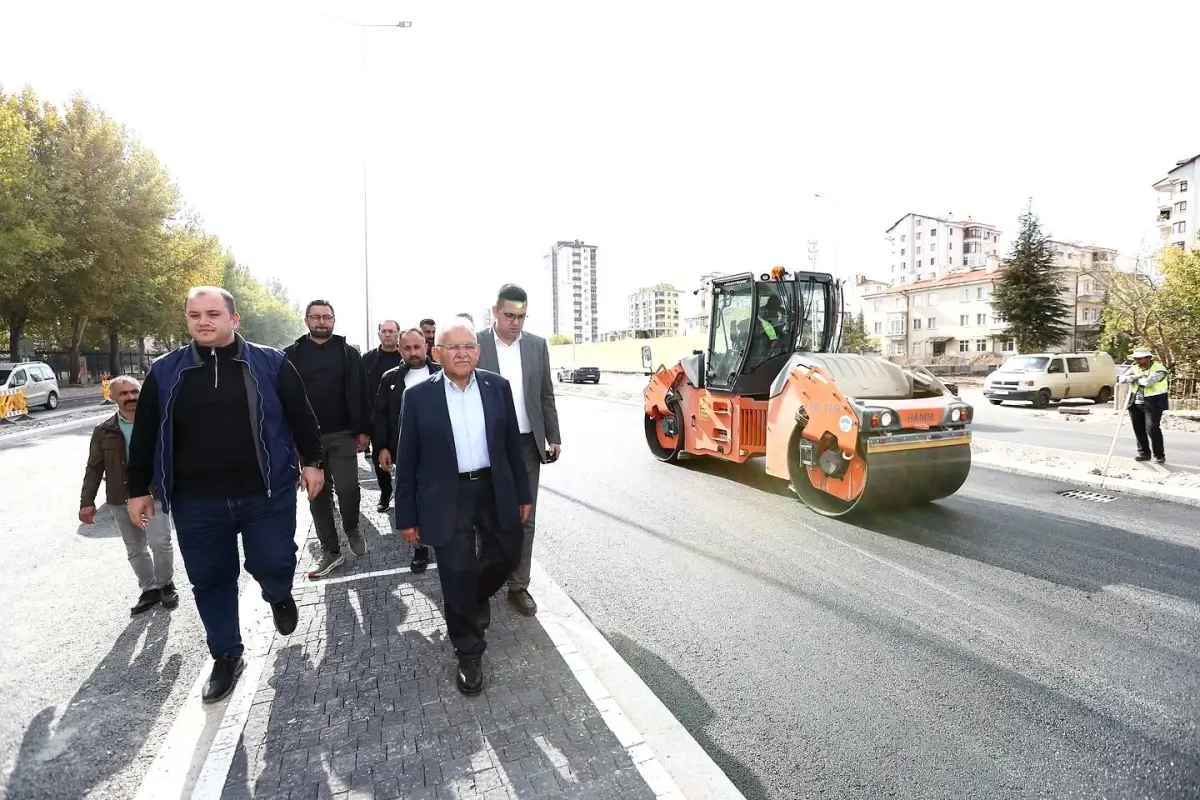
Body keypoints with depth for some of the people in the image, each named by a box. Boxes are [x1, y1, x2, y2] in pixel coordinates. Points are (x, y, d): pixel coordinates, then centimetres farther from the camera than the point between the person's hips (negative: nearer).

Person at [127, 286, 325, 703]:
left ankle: (279, 597, 39)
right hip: (196, 501, 2)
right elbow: (145, 434, 9)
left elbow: (301, 416, 3)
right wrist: (139, 489, 10)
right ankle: (226, 656, 32)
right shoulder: (165, 372, 3)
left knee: (272, 564, 2)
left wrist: (312, 461, 1)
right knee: (210, 580, 12)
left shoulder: (271, 364, -3)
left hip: (266, 494, -2)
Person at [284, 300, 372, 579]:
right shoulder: (291, 354, 4)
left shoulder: (348, 353, 4)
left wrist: (364, 430, -3)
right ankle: (331, 551, 19)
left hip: (343, 435, -1)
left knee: (348, 489, -6)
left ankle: (352, 529, 24)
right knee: (318, 495, 7)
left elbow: (360, 393, 2)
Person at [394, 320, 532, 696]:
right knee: (457, 576, 4)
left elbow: (512, 444, 5)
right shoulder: (419, 396, -6)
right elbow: (407, 460, -3)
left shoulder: (497, 386, 0)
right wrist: (406, 516, -2)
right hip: (446, 499, -3)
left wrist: (523, 494, 7)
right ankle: (469, 652, 25)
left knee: (507, 556, 16)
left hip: (495, 491, 3)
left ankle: (477, 595, 50)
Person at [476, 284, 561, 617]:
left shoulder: (537, 345, 3)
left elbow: (546, 396, 8)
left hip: (528, 444, 2)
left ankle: (518, 585, 21)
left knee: (524, 518, 8)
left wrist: (553, 437, 7)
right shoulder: (475, 345, -6)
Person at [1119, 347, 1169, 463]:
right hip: (1135, 403, 6)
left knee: (1152, 429, -9)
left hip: (1153, 403, -6)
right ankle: (1144, 453, 20)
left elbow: (1148, 382, -26)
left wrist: (1137, 379, -8)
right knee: (1138, 429, 9)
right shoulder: (1134, 368, 7)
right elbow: (1122, 378, -2)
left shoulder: (1159, 369, -11)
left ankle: (1159, 455, 3)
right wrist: (1136, 377, -17)